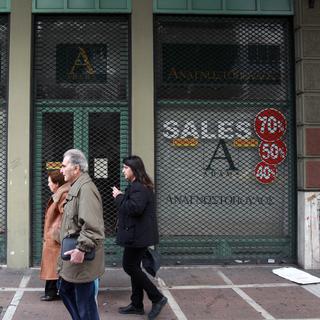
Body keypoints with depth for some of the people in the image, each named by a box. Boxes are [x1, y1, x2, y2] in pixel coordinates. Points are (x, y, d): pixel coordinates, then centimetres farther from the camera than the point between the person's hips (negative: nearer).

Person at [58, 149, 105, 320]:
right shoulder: (76, 187, 13)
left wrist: (81, 249, -29)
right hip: (72, 254, 11)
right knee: (65, 288, 24)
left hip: (81, 257, -11)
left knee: (85, 302, 0)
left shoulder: (86, 188, -20)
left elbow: (92, 226, -29)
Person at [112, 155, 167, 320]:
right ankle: (137, 305, 22)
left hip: (137, 235, -11)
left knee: (129, 266, -5)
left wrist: (119, 197, -17)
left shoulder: (139, 187, -18)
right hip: (137, 234, 11)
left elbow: (135, 208, -29)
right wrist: (121, 197, 5)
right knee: (133, 267, 14)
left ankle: (157, 298, 2)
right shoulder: (136, 186, 17)